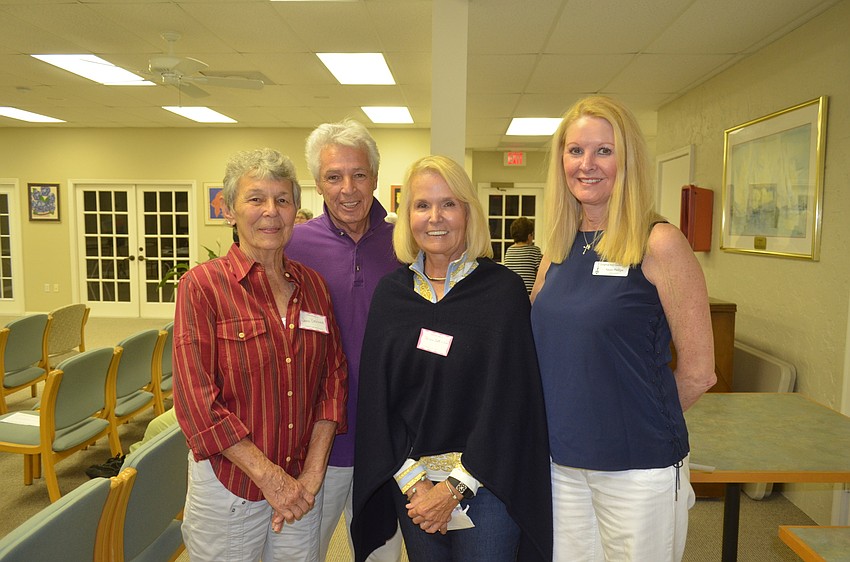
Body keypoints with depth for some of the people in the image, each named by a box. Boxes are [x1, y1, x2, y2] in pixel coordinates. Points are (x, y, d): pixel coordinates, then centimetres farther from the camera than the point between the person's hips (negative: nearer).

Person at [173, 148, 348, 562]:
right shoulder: (203, 284, -10)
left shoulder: (313, 285, 2)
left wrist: (312, 474, -5)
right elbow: (197, 402, -14)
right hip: (228, 486, -3)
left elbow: (333, 380, 2)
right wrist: (271, 478, -14)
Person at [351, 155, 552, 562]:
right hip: (409, 483, 3)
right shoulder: (390, 293, 0)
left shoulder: (503, 291, -9)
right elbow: (375, 395, -1)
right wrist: (413, 482, -7)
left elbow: (507, 399, -11)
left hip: (484, 483, -3)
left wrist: (455, 487, -12)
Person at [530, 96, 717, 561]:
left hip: (639, 469, -4)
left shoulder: (659, 244, -13)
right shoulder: (559, 249, 4)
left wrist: (642, 419, 2)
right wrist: (569, 414, 2)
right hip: (561, 463, 5)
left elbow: (698, 371, -9)